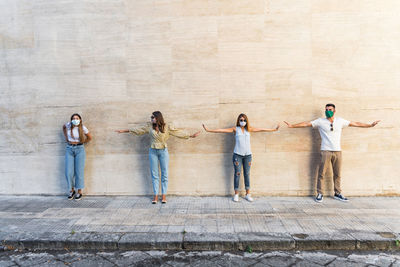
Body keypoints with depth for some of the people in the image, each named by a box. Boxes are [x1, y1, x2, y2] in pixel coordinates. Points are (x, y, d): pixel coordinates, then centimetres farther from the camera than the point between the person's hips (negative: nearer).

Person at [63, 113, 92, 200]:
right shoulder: (68, 125, -3)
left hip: (79, 149, -2)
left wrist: (82, 143, 6)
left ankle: (79, 192, 11)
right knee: (69, 172, -2)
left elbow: (89, 137, 7)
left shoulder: (83, 128, -7)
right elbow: (64, 127, 22)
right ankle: (72, 190, 18)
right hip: (69, 149, 2)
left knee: (79, 172, -2)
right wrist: (66, 138, 15)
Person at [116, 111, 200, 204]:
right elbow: (137, 130, 8)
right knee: (154, 174, 5)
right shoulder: (149, 126, 2)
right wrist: (124, 131, 10)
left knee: (164, 174, 3)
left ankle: (163, 195, 13)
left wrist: (191, 136, -8)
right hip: (153, 151, 2)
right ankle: (156, 195, 13)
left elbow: (178, 132, -3)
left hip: (163, 151, -2)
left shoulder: (167, 127, -4)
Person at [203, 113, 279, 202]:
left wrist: (274, 129, 17)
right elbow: (222, 130, -4)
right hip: (237, 155, -2)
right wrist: (208, 130, -10)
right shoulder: (235, 129, 1)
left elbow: (261, 129, 14)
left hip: (248, 155, 2)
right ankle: (236, 194, 12)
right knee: (237, 174, 2)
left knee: (247, 174, 8)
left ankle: (248, 194, 17)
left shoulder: (249, 129, 8)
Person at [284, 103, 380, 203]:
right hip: (325, 151, -3)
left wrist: (370, 125, 14)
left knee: (337, 174, 9)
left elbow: (355, 124, 14)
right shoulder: (320, 121, 1)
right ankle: (319, 194, 7)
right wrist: (292, 126, -9)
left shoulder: (340, 121, 8)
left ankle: (337, 193, 22)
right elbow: (306, 124, -2)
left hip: (337, 151, 3)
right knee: (321, 173, -2)